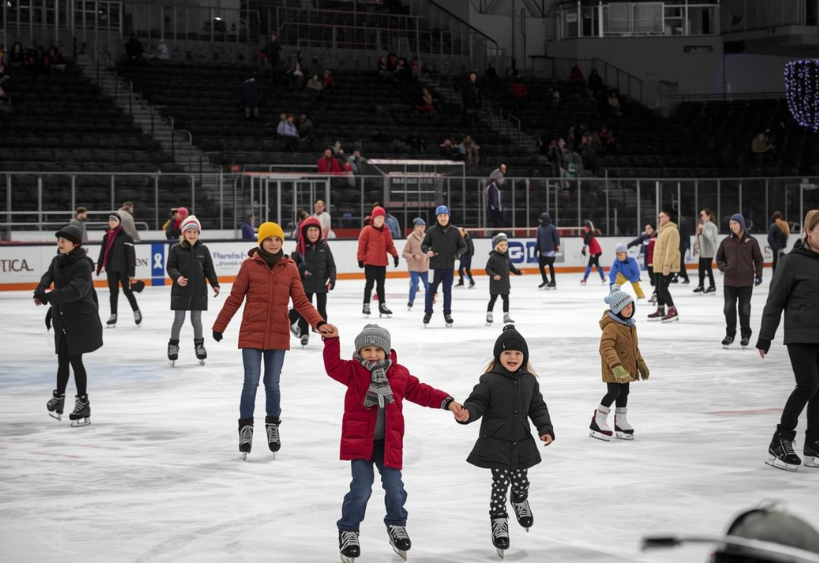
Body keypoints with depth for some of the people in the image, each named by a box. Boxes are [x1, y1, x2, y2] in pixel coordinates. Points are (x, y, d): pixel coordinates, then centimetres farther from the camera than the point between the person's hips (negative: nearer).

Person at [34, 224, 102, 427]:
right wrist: (41, 289, -31)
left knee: (75, 360, -5)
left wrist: (48, 297, -37)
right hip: (62, 318, 7)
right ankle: (58, 398, 30)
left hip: (81, 319, -7)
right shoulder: (57, 261, 7)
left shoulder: (83, 265, -17)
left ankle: (83, 403, 5)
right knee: (62, 360, 15)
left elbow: (75, 290, -29)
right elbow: (48, 276, -8)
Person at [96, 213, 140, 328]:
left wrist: (131, 273, -13)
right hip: (111, 268, 5)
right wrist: (99, 267, 11)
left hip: (123, 269, -5)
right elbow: (103, 253, 15)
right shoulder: (106, 237, 9)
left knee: (127, 291, 1)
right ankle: (113, 316, 12)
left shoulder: (126, 237, -9)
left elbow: (131, 255, -10)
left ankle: (136, 312, 19)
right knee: (113, 292, 7)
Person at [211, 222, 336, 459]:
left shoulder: (290, 268, 1)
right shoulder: (249, 266, -5)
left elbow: (301, 302, 0)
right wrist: (219, 326, 5)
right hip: (251, 334, -2)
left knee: (272, 383, 10)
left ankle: (272, 425, 28)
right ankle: (246, 427, 14)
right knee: (251, 382, -2)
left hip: (278, 335, 2)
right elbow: (234, 299, 1)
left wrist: (319, 323, -13)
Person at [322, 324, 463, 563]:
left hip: (388, 442, 3)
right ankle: (348, 530, 11)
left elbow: (420, 392, 10)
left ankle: (396, 525, 30)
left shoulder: (400, 374, 4)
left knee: (394, 487, 4)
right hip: (359, 441, -3)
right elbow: (333, 366, -15)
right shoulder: (354, 371, -3)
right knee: (361, 489, -8)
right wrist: (332, 341, -26)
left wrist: (447, 401, 3)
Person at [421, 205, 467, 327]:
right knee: (432, 289, 4)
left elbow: (463, 246, 9)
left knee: (447, 290, 9)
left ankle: (447, 314, 18)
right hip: (435, 265, -1)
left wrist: (458, 253, -10)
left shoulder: (454, 231, 2)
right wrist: (427, 250, -17)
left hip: (449, 266, 1)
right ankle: (428, 312, 15)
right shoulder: (431, 231, -3)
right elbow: (424, 245, 4)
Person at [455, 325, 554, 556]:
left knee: (521, 480, 16)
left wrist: (546, 429, 1)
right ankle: (499, 521, 14)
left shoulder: (529, 380, 2)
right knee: (500, 483, -2)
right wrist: (467, 414, -37)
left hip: (521, 444, 4)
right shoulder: (489, 380, -12)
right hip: (496, 444, -4)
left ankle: (520, 501, 50)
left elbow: (538, 407, 10)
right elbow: (477, 403, -16)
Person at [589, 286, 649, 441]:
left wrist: (641, 365, 24)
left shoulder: (630, 326, 9)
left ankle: (620, 423, 26)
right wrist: (616, 367, -42)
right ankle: (597, 424, 1)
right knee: (614, 392, -10)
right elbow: (606, 348, -33)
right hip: (613, 370, -9)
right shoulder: (611, 327, -23)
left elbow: (634, 347, 21)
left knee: (623, 393, 14)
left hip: (626, 368, 9)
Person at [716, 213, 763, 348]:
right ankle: (730, 334, 16)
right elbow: (719, 258, 11)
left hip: (746, 281, -2)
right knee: (729, 307, 3)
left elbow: (758, 259, 3)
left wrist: (758, 275, -2)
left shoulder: (751, 241, -3)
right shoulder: (726, 241, 2)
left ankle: (745, 335, 19)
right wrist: (724, 267, -7)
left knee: (745, 308, 7)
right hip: (730, 281, 2)